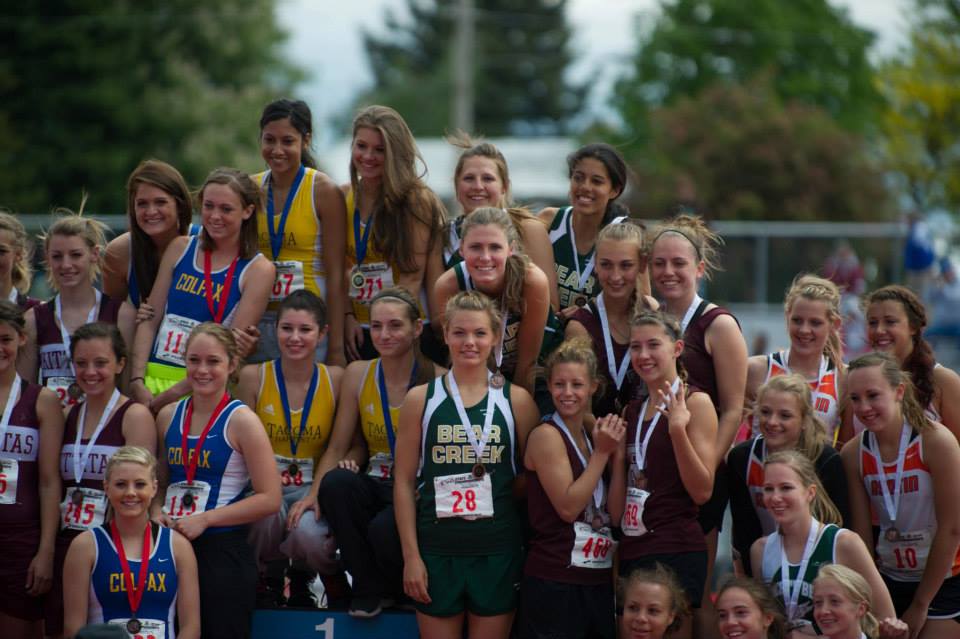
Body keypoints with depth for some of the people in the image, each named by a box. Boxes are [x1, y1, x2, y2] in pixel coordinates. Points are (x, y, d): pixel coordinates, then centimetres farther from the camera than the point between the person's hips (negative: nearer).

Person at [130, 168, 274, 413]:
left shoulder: (258, 270, -1)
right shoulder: (180, 248, 10)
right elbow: (149, 320, 8)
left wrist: (173, 394, -13)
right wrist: (138, 381, -6)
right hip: (153, 377, 3)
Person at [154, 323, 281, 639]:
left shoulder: (241, 421, -6)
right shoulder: (169, 416, 10)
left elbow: (269, 499, -11)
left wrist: (204, 519, -14)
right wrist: (157, 512, 0)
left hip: (224, 551, -5)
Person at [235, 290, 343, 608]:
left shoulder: (335, 379, 1)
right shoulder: (253, 377, -1)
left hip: (313, 487, 0)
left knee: (308, 535, -34)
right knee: (268, 515, -37)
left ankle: (302, 579, 7)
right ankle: (270, 578, 0)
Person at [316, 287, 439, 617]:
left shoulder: (437, 380, -6)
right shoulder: (358, 374, 5)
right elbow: (337, 448, 7)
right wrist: (314, 495, -9)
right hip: (375, 488, 4)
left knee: (384, 529, -36)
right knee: (336, 482, -30)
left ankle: (408, 590, 2)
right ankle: (369, 589, -11)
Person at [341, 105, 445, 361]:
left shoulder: (416, 201, -8)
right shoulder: (342, 198, 6)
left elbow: (413, 276, -9)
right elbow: (339, 268, 7)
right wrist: (347, 317, -5)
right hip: (357, 330, 4)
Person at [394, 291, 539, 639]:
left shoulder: (516, 401, 3)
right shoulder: (420, 399, 2)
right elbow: (404, 482, 2)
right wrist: (411, 555, -4)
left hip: (498, 551, 0)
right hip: (437, 549, 0)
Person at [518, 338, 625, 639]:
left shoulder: (592, 437, 13)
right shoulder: (546, 435, -8)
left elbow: (615, 512, 12)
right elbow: (568, 507, -16)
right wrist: (602, 453, -12)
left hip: (598, 579, 7)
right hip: (554, 582, -7)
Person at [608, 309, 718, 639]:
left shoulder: (695, 403, -5)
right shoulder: (631, 411, 15)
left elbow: (702, 491, -13)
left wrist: (678, 430, -23)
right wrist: (616, 454, 4)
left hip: (676, 550, -7)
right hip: (632, 549, 7)